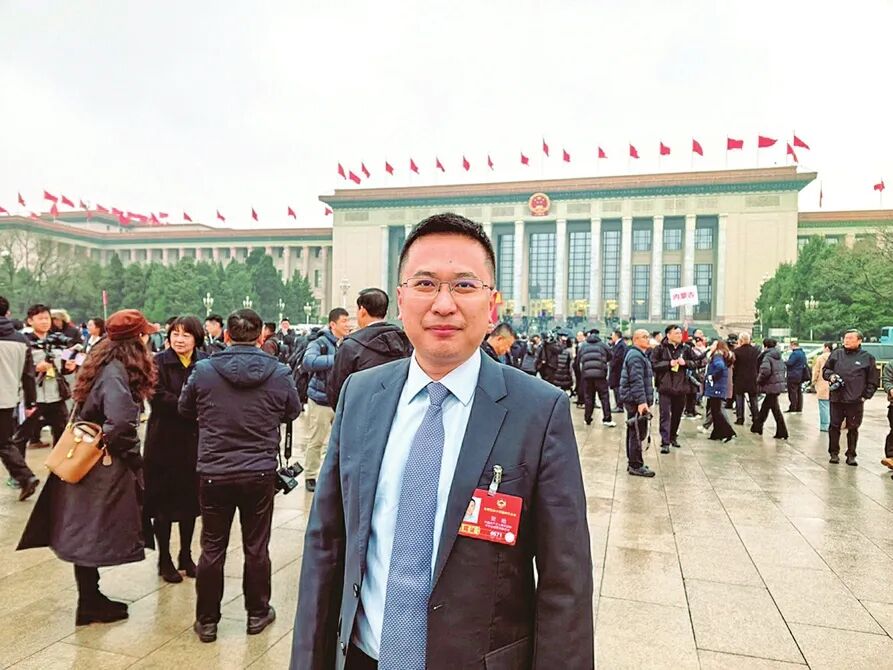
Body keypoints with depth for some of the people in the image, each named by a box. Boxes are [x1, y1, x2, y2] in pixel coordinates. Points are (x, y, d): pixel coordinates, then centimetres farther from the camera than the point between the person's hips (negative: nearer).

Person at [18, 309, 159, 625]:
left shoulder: (108, 364, 6)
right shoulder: (116, 371, -23)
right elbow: (121, 423, -33)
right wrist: (131, 456, -18)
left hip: (92, 459, 9)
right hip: (101, 466, -9)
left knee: (88, 534, 16)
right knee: (90, 534, 3)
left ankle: (91, 599, 29)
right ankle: (89, 607, 16)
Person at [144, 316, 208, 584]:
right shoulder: (159, 362, -7)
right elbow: (159, 398, -17)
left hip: (195, 441, 3)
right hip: (165, 441, -2)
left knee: (190, 500, 12)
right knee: (164, 501, 7)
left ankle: (186, 556, 29)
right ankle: (164, 560, 23)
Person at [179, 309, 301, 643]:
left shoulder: (203, 370, -9)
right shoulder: (279, 373, -10)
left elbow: (185, 410, 8)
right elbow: (292, 412, 7)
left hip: (214, 473, 0)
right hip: (260, 473, 0)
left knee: (212, 548, 14)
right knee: (256, 547, 14)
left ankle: (207, 620, 27)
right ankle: (257, 614, 29)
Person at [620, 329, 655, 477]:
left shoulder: (640, 355, 20)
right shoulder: (635, 356, -15)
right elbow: (636, 381, -23)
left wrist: (645, 400, 25)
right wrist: (642, 401, -26)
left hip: (634, 401, 11)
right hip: (636, 401, -11)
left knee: (634, 432, 16)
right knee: (637, 433, -7)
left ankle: (633, 463, 24)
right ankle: (635, 466, -2)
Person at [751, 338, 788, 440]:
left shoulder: (767, 356, -14)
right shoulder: (778, 357, 13)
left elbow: (765, 370, -28)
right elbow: (784, 369, 20)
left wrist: (759, 380, -12)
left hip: (772, 386, -9)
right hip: (780, 383, 9)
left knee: (775, 409, 0)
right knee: (765, 406, 16)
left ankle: (782, 432, 8)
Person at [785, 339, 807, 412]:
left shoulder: (795, 353, -20)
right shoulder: (802, 353, 13)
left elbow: (789, 363, -24)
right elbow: (804, 363, 22)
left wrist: (784, 361, -3)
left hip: (793, 376, -10)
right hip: (800, 376, 10)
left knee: (792, 392, -5)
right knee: (799, 392, 12)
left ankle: (792, 408, -4)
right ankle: (799, 408, 17)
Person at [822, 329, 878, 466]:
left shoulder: (867, 357, 2)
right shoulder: (836, 354, 6)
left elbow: (872, 381, 6)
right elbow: (825, 370, 16)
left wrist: (865, 396, -1)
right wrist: (831, 375, -6)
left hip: (856, 401, -1)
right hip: (836, 398, 1)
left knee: (853, 429, 7)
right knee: (834, 426, 6)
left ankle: (851, 455, 18)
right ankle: (834, 453, 17)